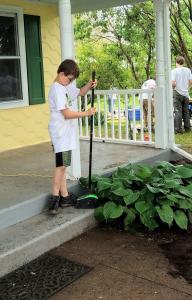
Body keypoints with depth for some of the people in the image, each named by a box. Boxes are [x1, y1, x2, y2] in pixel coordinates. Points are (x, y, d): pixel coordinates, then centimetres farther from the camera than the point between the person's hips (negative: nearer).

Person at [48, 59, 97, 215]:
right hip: (60, 132, -10)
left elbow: (80, 92, 28)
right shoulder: (57, 89, -16)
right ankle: (55, 198, -4)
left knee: (63, 165, 11)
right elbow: (67, 113, -21)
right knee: (61, 165, -10)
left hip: (66, 132, 10)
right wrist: (86, 113, -13)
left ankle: (65, 196, 16)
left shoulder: (66, 87, 13)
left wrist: (89, 85, 7)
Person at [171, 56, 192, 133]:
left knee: (178, 111, -2)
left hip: (177, 93, -4)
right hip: (186, 93, 4)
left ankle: (178, 129, -3)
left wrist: (173, 87, 4)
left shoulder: (174, 71, -8)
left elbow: (173, 83, -16)